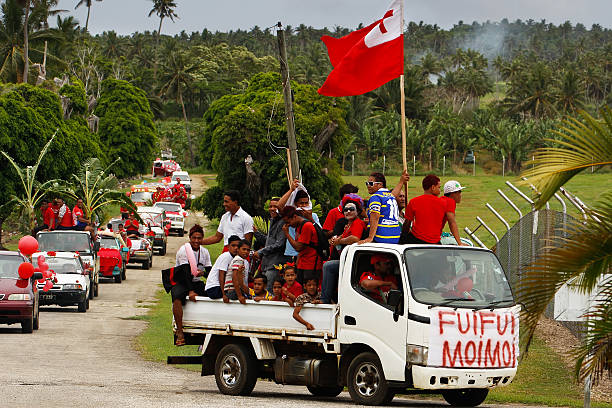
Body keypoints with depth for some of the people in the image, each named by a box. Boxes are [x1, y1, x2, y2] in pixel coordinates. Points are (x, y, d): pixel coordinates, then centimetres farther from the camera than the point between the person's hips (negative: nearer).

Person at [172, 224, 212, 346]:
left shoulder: (204, 252, 8)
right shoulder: (183, 250, -9)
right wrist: (190, 291, -28)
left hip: (197, 283, 5)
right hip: (181, 282, -5)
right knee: (177, 297, -36)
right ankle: (179, 332, -33)